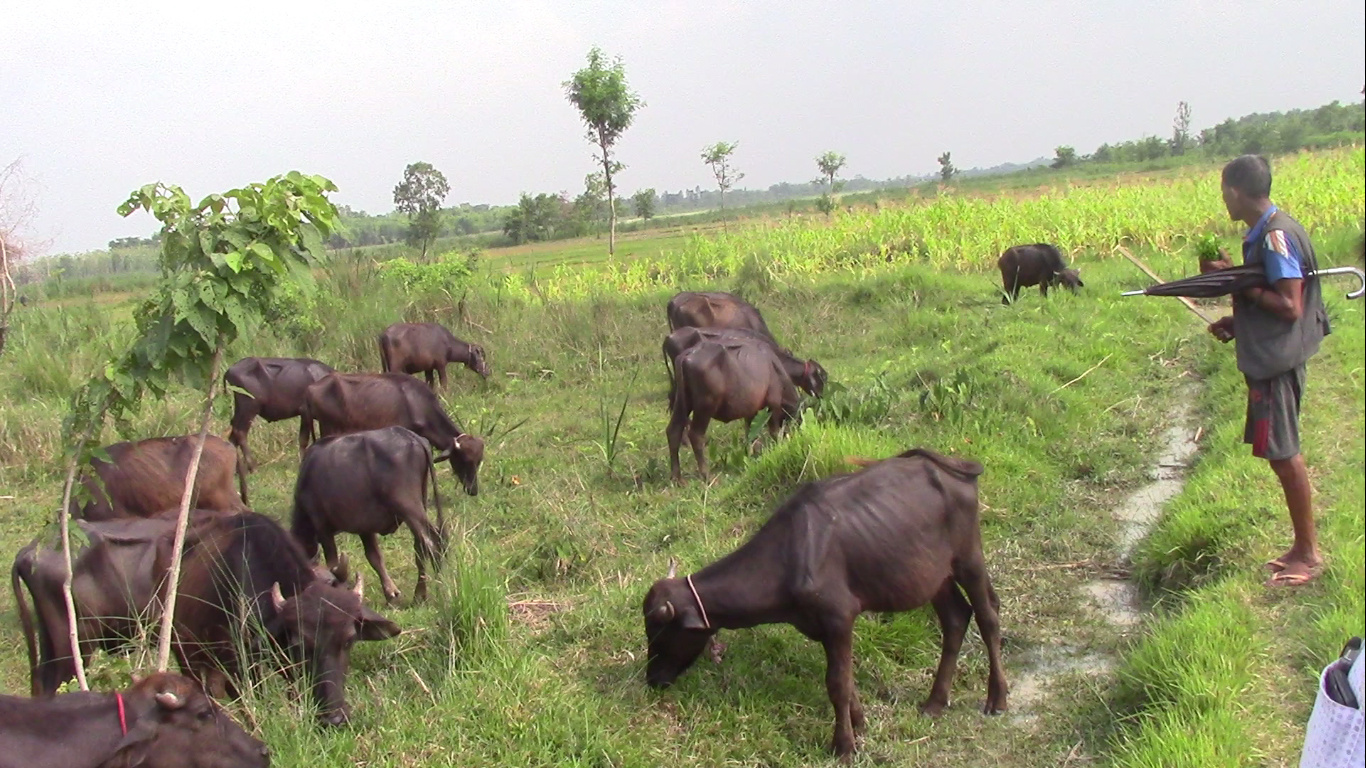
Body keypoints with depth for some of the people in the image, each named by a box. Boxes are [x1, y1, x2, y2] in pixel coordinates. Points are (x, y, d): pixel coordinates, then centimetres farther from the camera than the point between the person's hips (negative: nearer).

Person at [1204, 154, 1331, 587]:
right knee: (1282, 454, 14)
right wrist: (1237, 322, 10)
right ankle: (1303, 547, 23)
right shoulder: (1265, 233, 11)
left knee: (1283, 455, -4)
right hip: (1269, 358, 10)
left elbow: (1290, 307, -22)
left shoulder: (1276, 236, -19)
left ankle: (1309, 555, 7)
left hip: (1278, 361, -10)